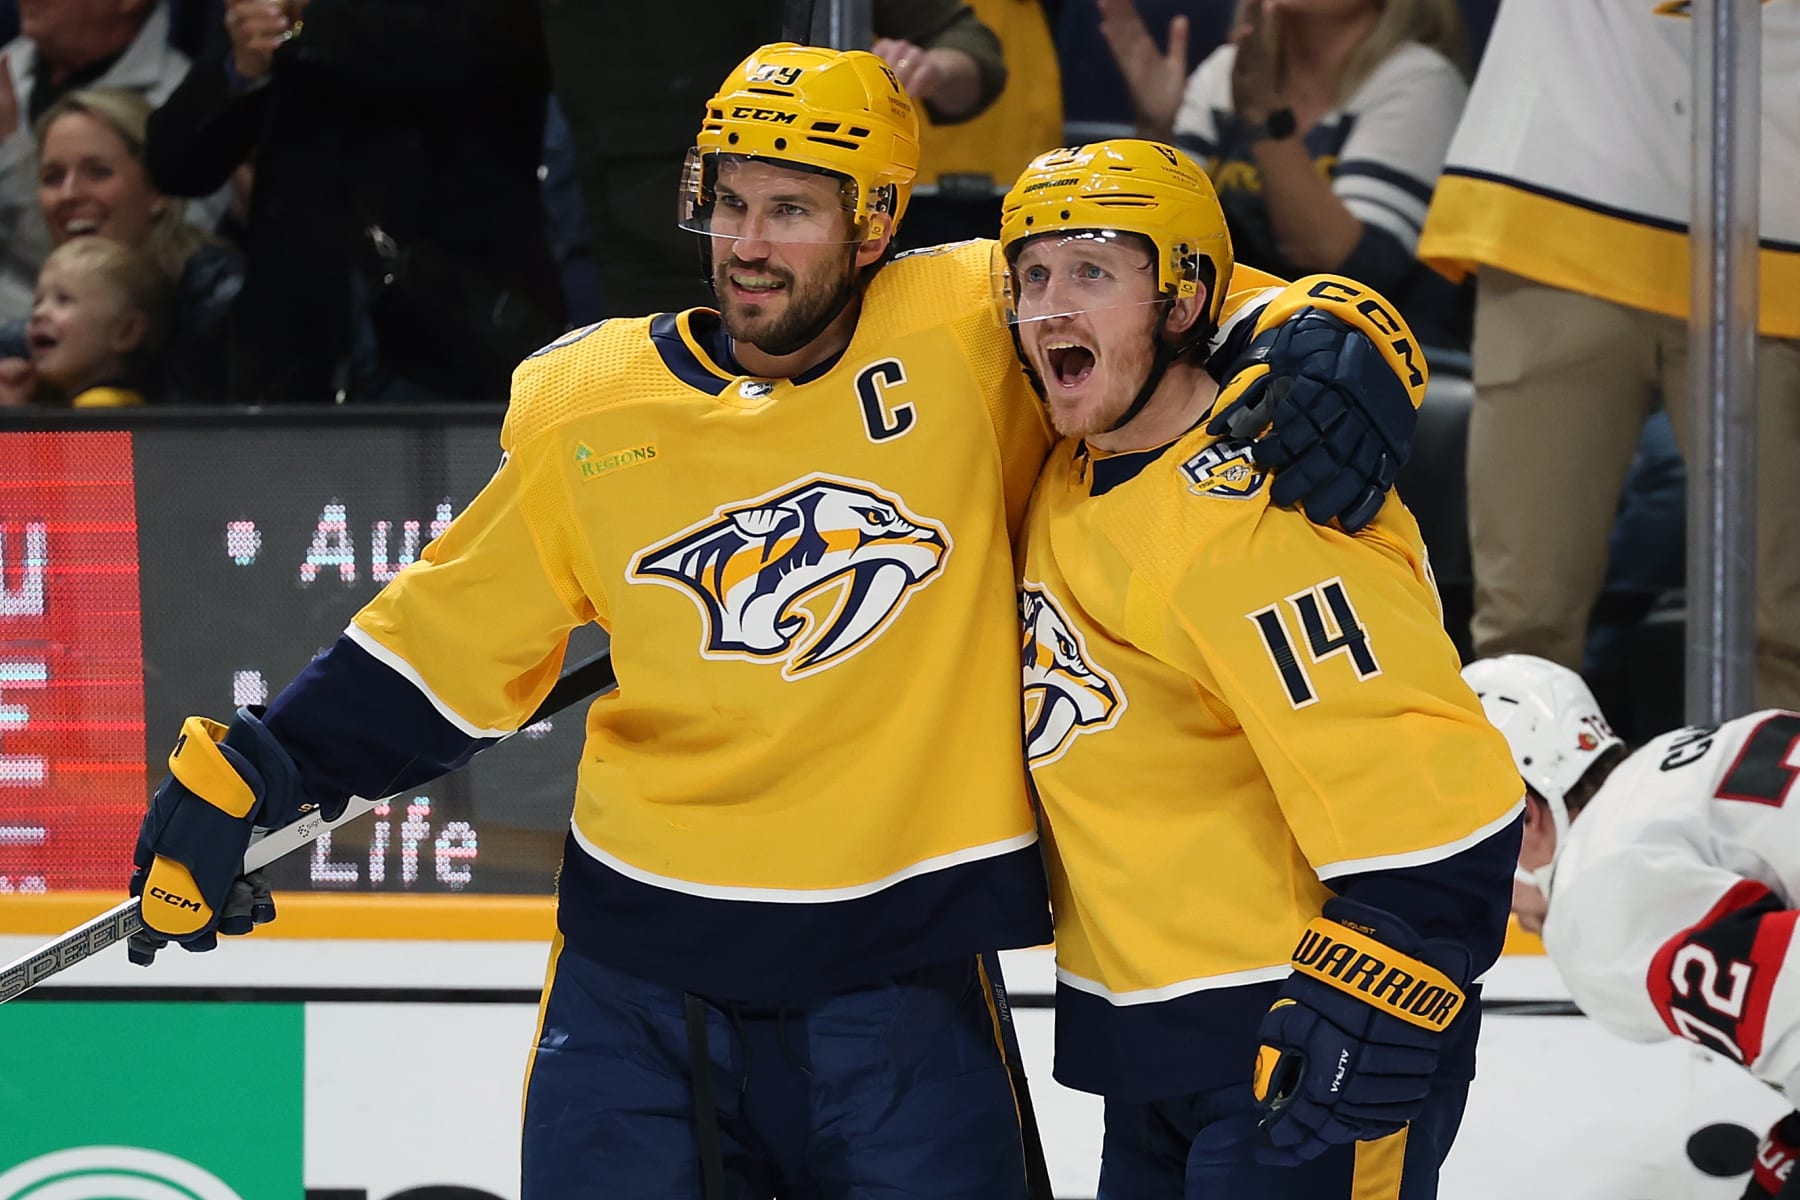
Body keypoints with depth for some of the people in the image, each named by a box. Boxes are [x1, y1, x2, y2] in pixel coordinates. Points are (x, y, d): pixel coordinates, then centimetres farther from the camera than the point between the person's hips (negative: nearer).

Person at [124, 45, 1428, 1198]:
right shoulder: (589, 413, 1)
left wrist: (1323, 352, -16)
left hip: (903, 973, -2)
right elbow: (451, 637, 11)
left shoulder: (973, 340, -6)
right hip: (641, 977, 2)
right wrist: (248, 774, 8)